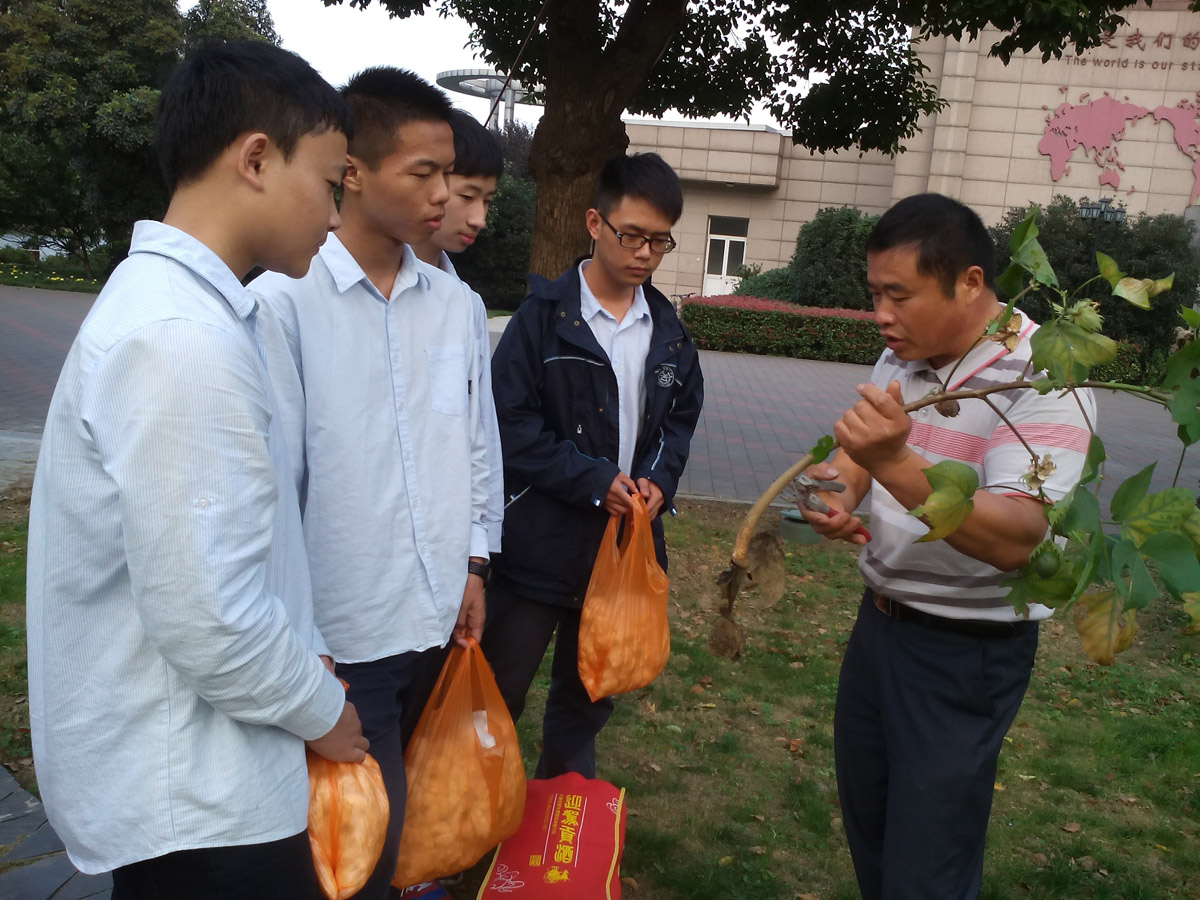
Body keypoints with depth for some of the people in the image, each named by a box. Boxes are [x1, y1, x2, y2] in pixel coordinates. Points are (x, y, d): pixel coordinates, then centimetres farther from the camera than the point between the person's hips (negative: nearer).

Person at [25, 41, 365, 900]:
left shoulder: (175, 304, 6)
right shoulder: (182, 339, -26)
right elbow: (205, 621, -27)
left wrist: (306, 660, 11)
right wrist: (320, 710, -10)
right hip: (192, 803, -9)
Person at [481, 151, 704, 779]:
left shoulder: (667, 328, 7)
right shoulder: (544, 315, -10)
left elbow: (682, 415, 14)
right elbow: (511, 421, -14)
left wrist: (659, 480, -5)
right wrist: (595, 480, -18)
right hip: (540, 539, -5)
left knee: (589, 692, 20)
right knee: (499, 688, 6)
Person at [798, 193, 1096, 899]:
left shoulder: (1044, 379, -21)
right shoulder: (901, 361, 0)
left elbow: (1014, 540, -33)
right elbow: (856, 458, 9)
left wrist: (896, 464, -47)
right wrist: (840, 503, -15)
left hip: (968, 648, -7)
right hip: (881, 619, 7)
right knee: (865, 822, 20)